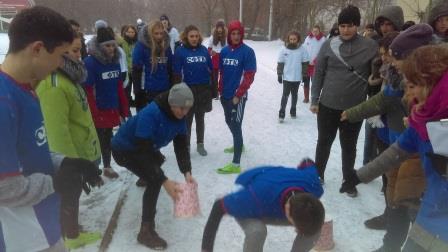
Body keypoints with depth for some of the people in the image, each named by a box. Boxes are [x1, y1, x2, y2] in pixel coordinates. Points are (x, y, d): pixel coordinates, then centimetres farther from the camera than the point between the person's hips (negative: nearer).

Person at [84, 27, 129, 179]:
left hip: (112, 109, 6)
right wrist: (94, 114, -19)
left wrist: (124, 110, 9)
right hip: (98, 111, -6)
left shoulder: (115, 61, 5)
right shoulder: (90, 62, -15)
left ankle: (107, 167, 32)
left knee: (107, 139, 18)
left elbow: (119, 87, 10)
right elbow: (88, 91, -17)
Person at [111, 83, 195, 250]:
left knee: (157, 161, 31)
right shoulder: (150, 114, -37)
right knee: (155, 181, -20)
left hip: (145, 147, 8)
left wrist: (187, 172, -26)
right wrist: (164, 181, -42)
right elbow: (144, 152, -38)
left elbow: (181, 146, -11)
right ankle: (146, 230, -11)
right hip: (124, 149, -8)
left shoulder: (178, 117, -14)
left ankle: (145, 176, 63)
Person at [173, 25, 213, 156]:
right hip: (188, 89, -3)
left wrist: (213, 87, 7)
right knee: (188, 118, 9)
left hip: (204, 89, 3)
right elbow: (177, 73, -7)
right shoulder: (180, 51, -7)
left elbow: (211, 69, 8)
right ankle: (186, 145, 23)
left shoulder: (203, 49, 3)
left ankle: (200, 144, 28)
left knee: (200, 118, 15)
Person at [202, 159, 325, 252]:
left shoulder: (313, 187, -30)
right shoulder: (256, 198, -45)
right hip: (249, 209, -4)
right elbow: (219, 207, -30)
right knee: (257, 231, -37)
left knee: (315, 227, -15)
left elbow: (308, 164, -6)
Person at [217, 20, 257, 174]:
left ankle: (236, 164, -6)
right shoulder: (224, 51, 6)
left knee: (236, 125, -8)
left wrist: (238, 95, -15)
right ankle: (238, 145, 47)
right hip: (225, 95, 6)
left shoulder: (247, 51, -9)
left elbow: (249, 76, -12)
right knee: (229, 122, 21)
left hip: (238, 96, -6)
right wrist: (221, 90, 7)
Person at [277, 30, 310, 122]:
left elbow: (305, 63, 2)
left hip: (297, 77, 1)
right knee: (285, 95, -3)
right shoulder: (284, 49, -6)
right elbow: (280, 63, 0)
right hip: (286, 77, -1)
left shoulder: (302, 49, -5)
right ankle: (281, 113, 0)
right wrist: (279, 75, -1)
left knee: (294, 95, 15)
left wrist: (305, 75, 3)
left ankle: (293, 110, 29)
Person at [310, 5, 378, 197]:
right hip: (328, 105, 1)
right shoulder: (329, 45, -4)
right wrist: (314, 100, 0)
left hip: (355, 107, 0)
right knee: (324, 142, 15)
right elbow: (319, 73, 0)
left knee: (349, 146, 14)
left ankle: (348, 179, 33)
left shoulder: (370, 46, -5)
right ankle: (318, 175, 35)